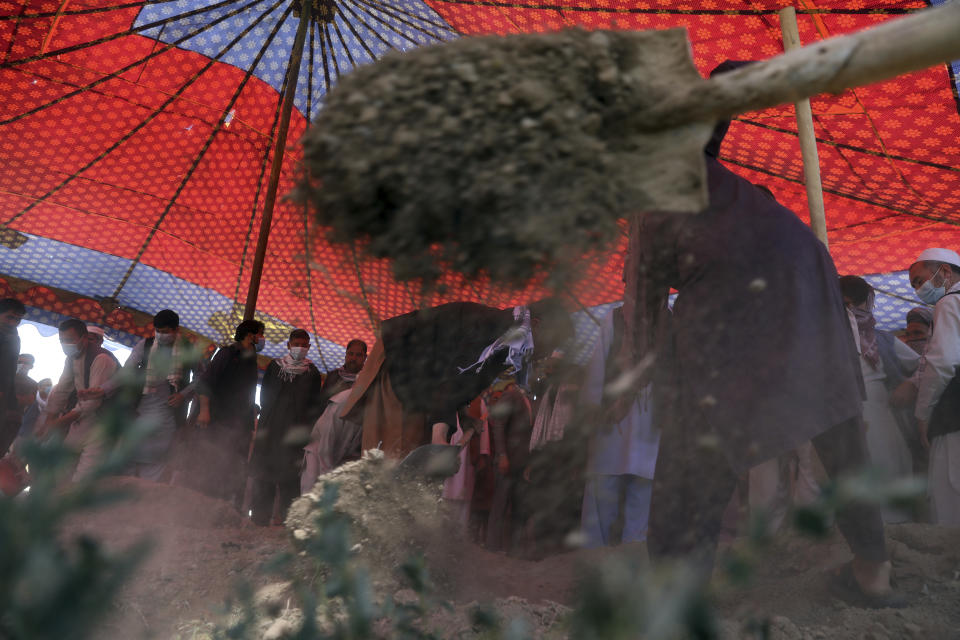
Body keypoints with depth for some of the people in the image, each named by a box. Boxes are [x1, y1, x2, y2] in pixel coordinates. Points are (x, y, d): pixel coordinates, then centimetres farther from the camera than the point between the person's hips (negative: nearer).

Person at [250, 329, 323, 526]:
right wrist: (265, 424, 4)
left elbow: (314, 405, 5)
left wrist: (304, 427, -6)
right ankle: (261, 515, 5)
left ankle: (287, 517, -3)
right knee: (264, 467, -1)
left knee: (289, 473, -6)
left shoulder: (312, 373, 7)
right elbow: (264, 396, 12)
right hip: (270, 428, 2)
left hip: (294, 431, -2)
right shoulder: (274, 366, 10)